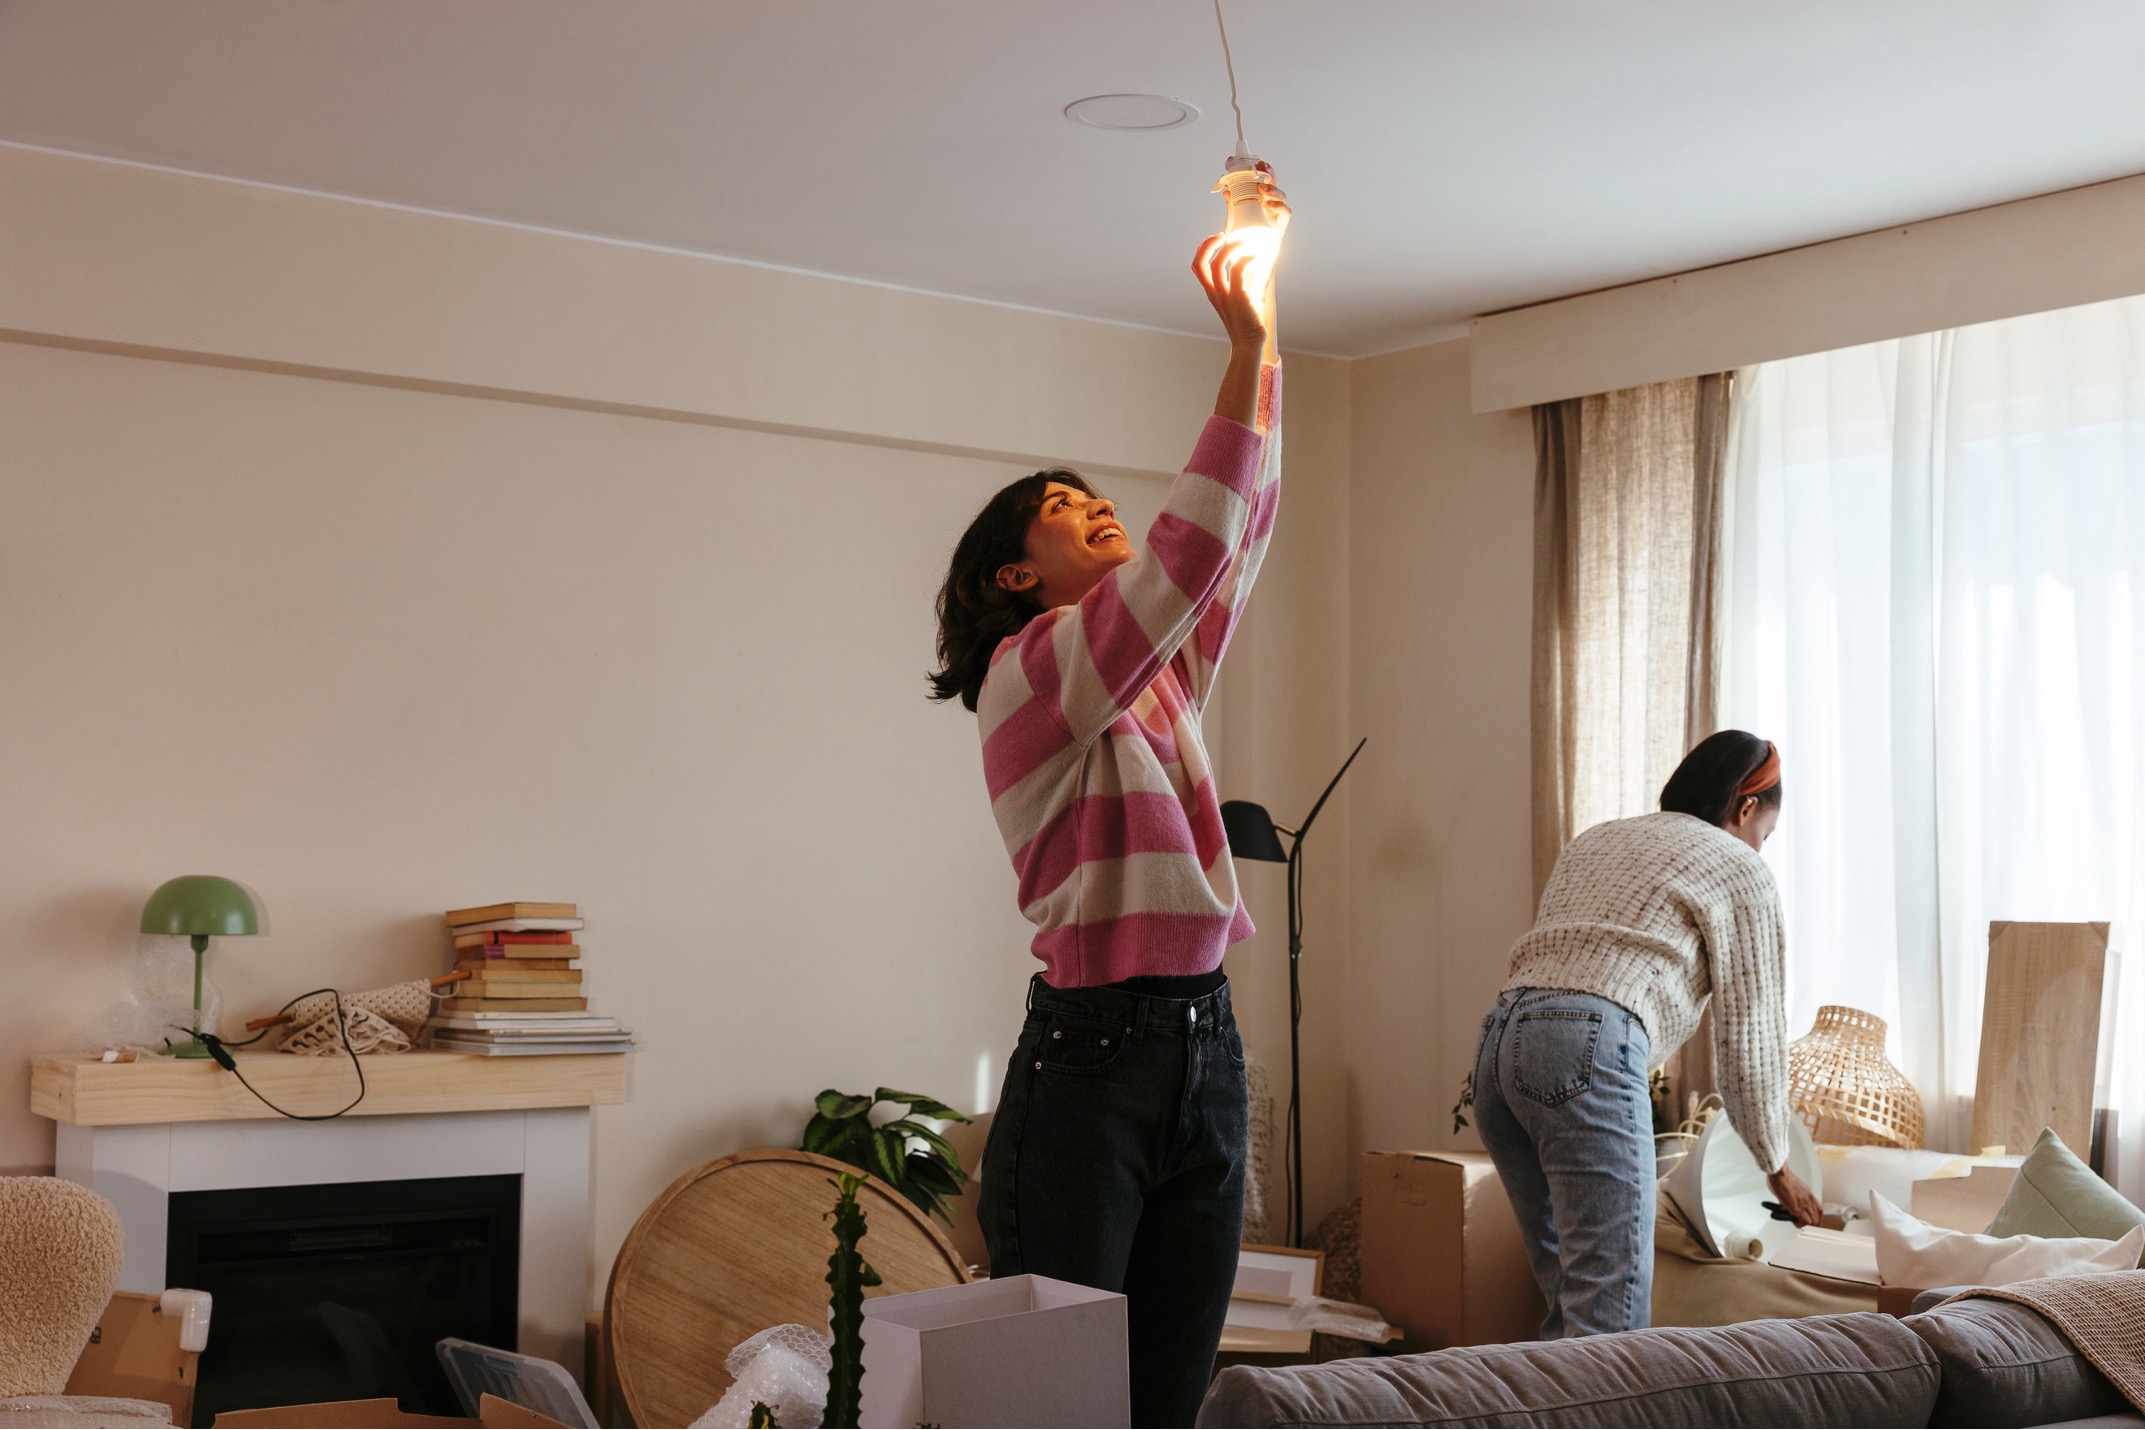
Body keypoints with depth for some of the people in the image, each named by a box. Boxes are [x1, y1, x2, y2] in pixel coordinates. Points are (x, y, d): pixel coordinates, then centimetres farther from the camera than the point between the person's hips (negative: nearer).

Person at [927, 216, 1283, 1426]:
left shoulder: (1163, 678, 16)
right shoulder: (1028, 674, -7)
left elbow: (1245, 532, 15)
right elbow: (1192, 543, -17)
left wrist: (1265, 350, 9)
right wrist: (1246, 348, -13)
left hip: (1205, 1047, 8)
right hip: (1088, 1054, -7)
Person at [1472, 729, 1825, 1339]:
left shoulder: (1593, 840, 31)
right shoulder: (1740, 870, 13)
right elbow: (1750, 1035, 12)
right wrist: (1777, 1168, 23)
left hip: (1500, 1038, 7)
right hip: (1588, 1048, -7)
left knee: (1569, 1294, 12)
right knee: (1610, 1316, -10)